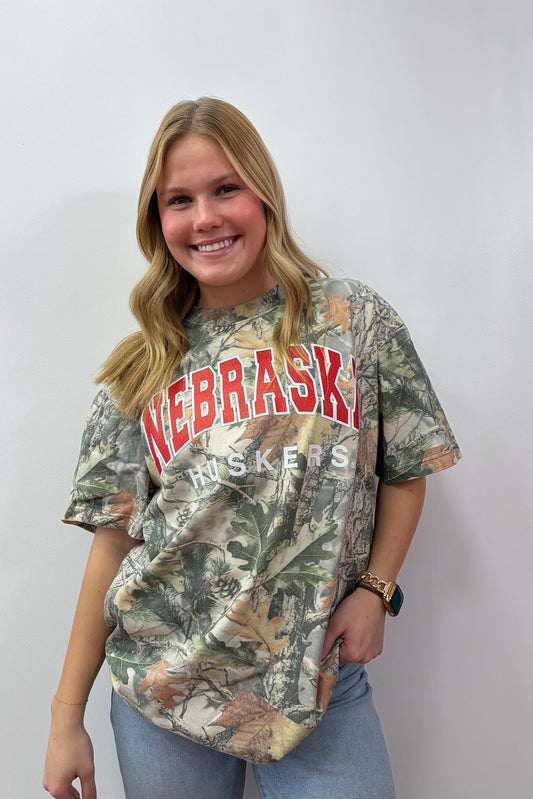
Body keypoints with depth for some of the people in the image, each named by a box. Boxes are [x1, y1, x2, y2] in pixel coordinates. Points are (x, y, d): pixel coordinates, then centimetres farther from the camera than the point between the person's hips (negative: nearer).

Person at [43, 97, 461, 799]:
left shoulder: (356, 319, -1)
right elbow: (116, 537, 1)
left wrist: (374, 588, -8)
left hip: (320, 682, -1)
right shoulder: (145, 367, 2)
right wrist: (67, 714, 1)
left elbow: (407, 471, 6)